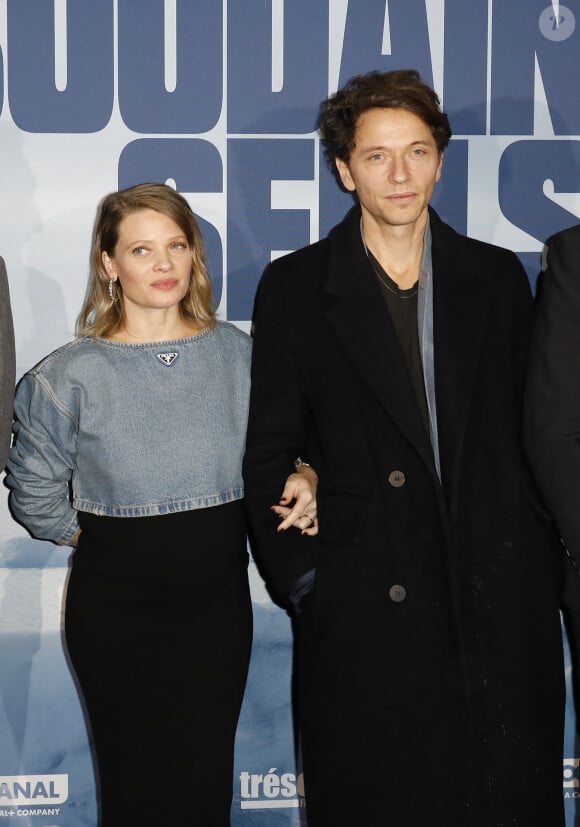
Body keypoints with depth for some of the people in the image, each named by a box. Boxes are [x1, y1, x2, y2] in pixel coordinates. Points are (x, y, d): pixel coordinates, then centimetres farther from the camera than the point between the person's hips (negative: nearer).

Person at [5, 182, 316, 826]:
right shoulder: (72, 375, -8)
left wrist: (297, 482, -8)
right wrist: (98, 535, 4)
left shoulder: (237, 353, 0)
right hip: (117, 606, -2)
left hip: (218, 600, 2)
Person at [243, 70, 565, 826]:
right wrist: (300, 580, -4)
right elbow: (268, 452, 3)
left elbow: (531, 427, 11)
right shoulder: (295, 287, 3)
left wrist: (544, 554, 3)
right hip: (360, 612, -2)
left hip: (501, 601, 2)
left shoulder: (498, 277, 9)